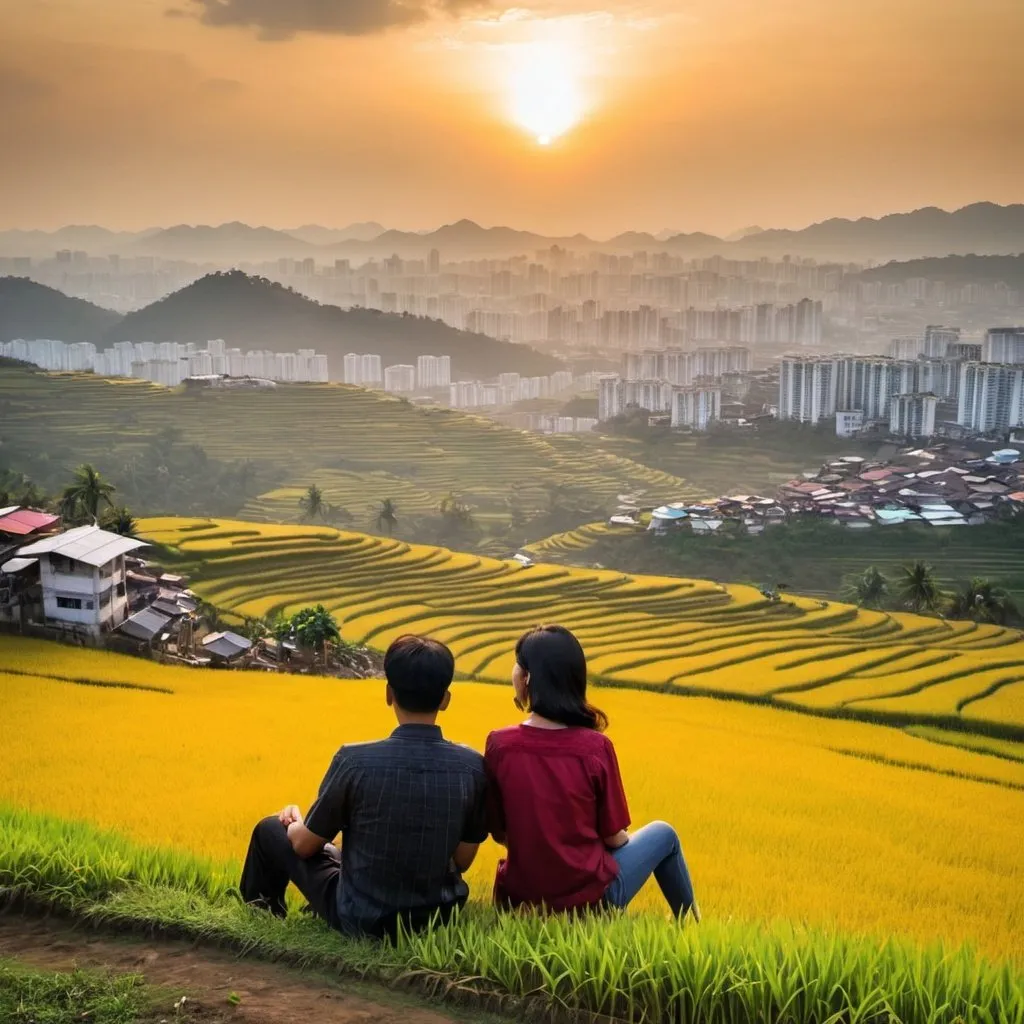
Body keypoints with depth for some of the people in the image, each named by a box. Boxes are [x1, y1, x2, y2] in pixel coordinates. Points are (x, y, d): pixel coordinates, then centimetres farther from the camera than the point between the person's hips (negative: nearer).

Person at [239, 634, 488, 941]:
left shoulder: (356, 760, -22)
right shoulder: (473, 766, -14)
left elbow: (304, 845, -8)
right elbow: (463, 859, -2)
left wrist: (294, 823, 15)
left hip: (363, 921, -4)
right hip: (439, 917, 4)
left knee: (270, 830, 20)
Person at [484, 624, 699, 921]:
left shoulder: (499, 745, -14)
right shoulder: (596, 747, -18)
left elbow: (499, 833, -3)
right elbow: (614, 837, -8)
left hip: (518, 900, 3)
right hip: (590, 899, -2)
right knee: (663, 834, 25)